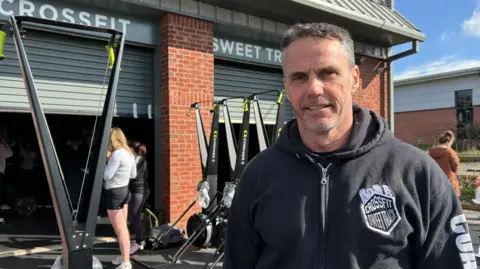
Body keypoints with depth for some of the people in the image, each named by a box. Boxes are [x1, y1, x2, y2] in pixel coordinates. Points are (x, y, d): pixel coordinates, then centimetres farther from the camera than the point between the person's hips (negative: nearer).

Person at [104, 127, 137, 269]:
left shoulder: (117, 153, -19)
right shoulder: (128, 152, 9)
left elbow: (107, 175, -19)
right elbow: (133, 174, 17)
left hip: (115, 193, -9)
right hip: (124, 190, 9)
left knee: (119, 229, -3)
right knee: (123, 227, 18)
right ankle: (124, 257, 28)